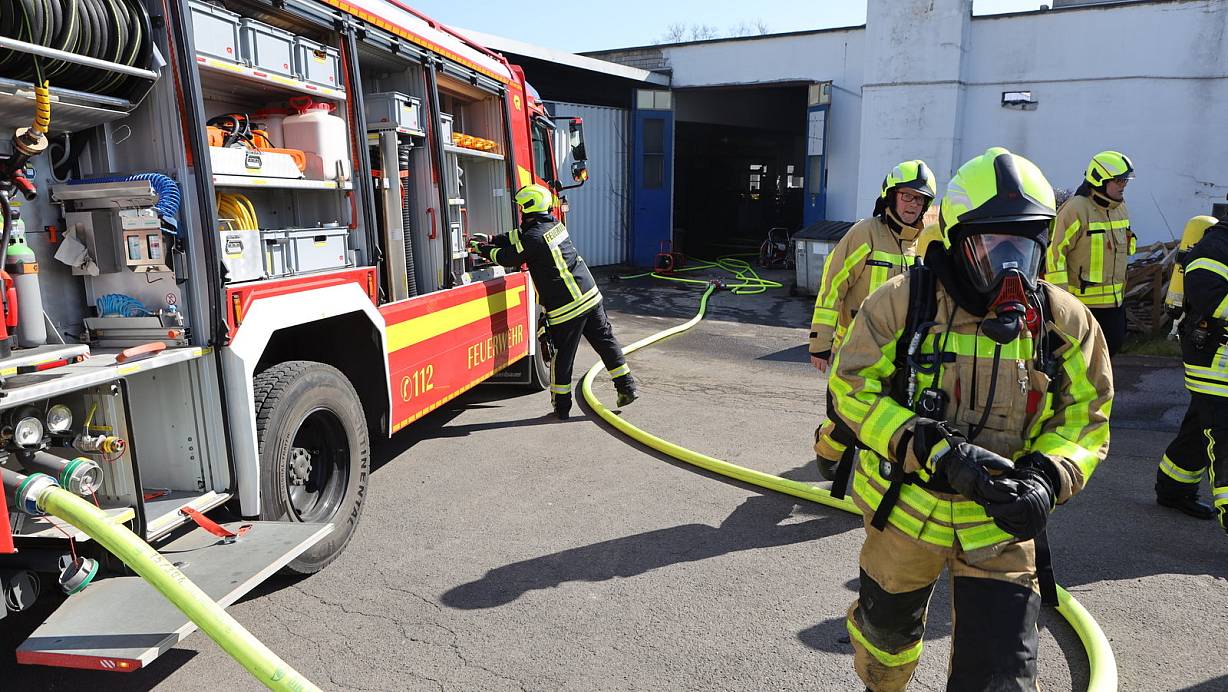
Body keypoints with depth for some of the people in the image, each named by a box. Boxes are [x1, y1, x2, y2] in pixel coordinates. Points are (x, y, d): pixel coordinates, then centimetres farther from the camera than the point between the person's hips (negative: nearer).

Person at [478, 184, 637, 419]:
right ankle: (627, 386, 18)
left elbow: (509, 258, -3)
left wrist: (486, 251, 14)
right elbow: (518, 237, 23)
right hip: (590, 296, 8)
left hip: (565, 307, -8)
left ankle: (561, 406, 13)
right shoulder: (553, 224, 11)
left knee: (561, 357, 4)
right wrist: (492, 240, 23)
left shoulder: (535, 237, -16)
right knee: (605, 341, 14)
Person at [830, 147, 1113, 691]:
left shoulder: (1065, 323, -8)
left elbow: (1086, 419, 0)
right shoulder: (902, 302, -17)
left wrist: (1047, 479, -21)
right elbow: (852, 386, -16)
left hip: (1003, 526, 1)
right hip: (906, 511, 0)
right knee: (886, 629, 25)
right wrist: (936, 451, -28)